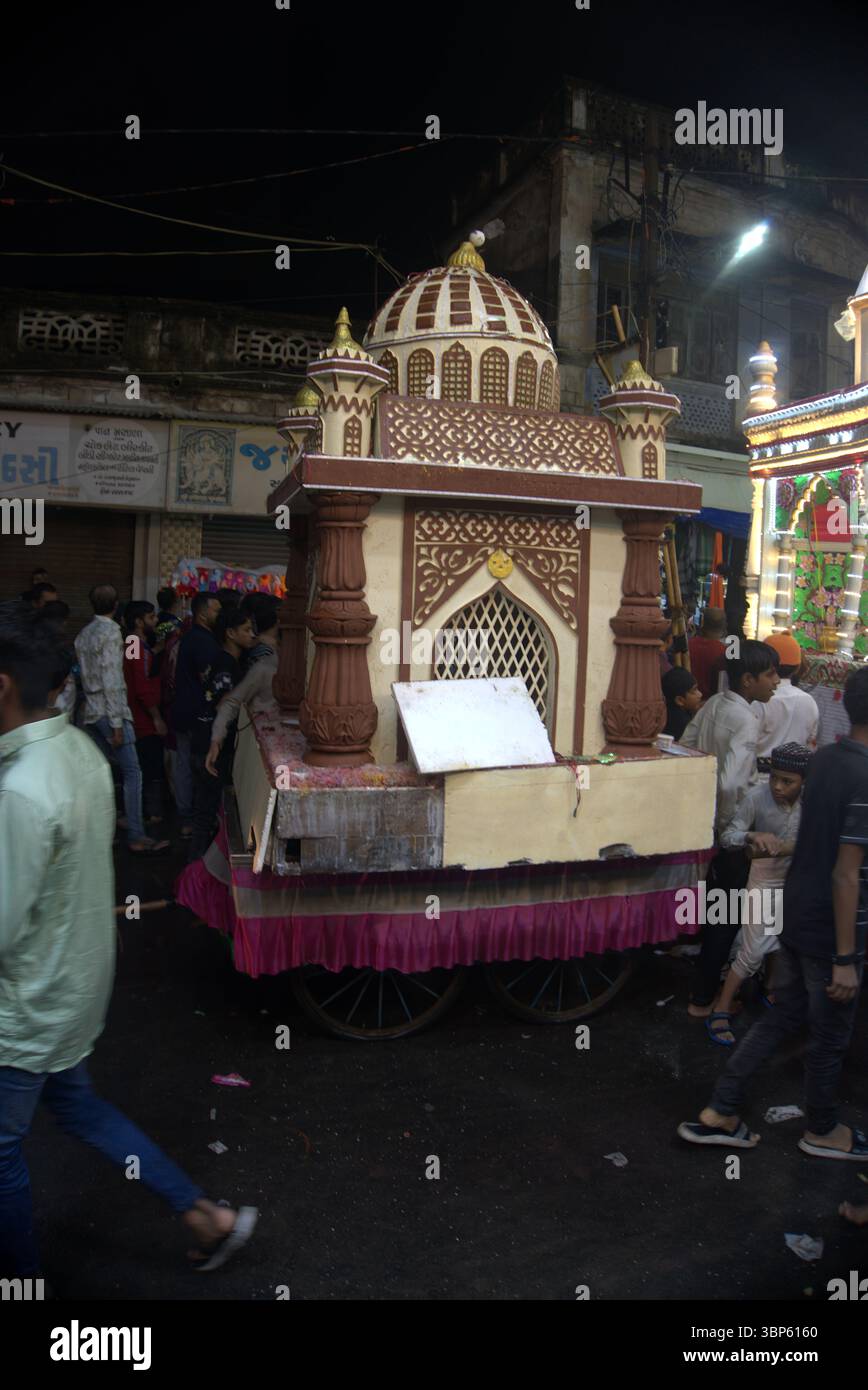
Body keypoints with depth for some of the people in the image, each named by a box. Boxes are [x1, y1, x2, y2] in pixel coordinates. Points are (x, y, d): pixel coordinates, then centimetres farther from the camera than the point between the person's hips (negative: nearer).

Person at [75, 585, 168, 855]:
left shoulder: (83, 634, 12)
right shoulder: (111, 632, -11)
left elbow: (85, 674, 13)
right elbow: (112, 680, -16)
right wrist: (117, 723, -17)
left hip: (90, 711, 8)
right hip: (109, 711, -8)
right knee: (132, 772, -7)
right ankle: (136, 836, -9)